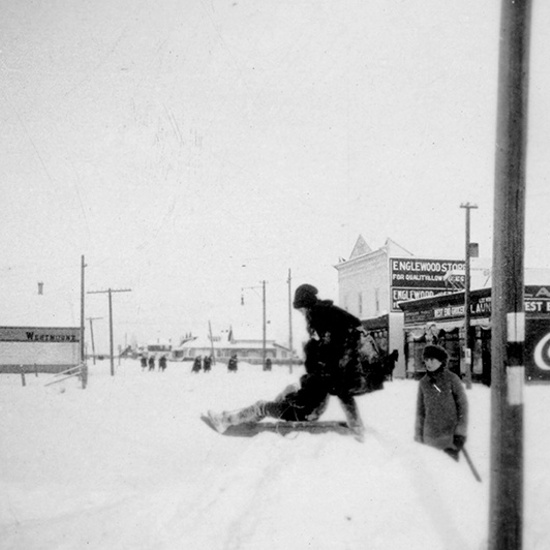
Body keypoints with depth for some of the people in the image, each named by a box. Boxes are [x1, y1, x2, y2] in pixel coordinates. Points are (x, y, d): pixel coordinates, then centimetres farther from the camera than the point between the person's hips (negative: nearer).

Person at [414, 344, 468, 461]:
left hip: (450, 436, -3)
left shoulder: (452, 379, -4)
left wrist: (461, 433, -8)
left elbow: (463, 405, -3)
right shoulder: (423, 382, 5)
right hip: (430, 437, 3)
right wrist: (418, 436, 11)